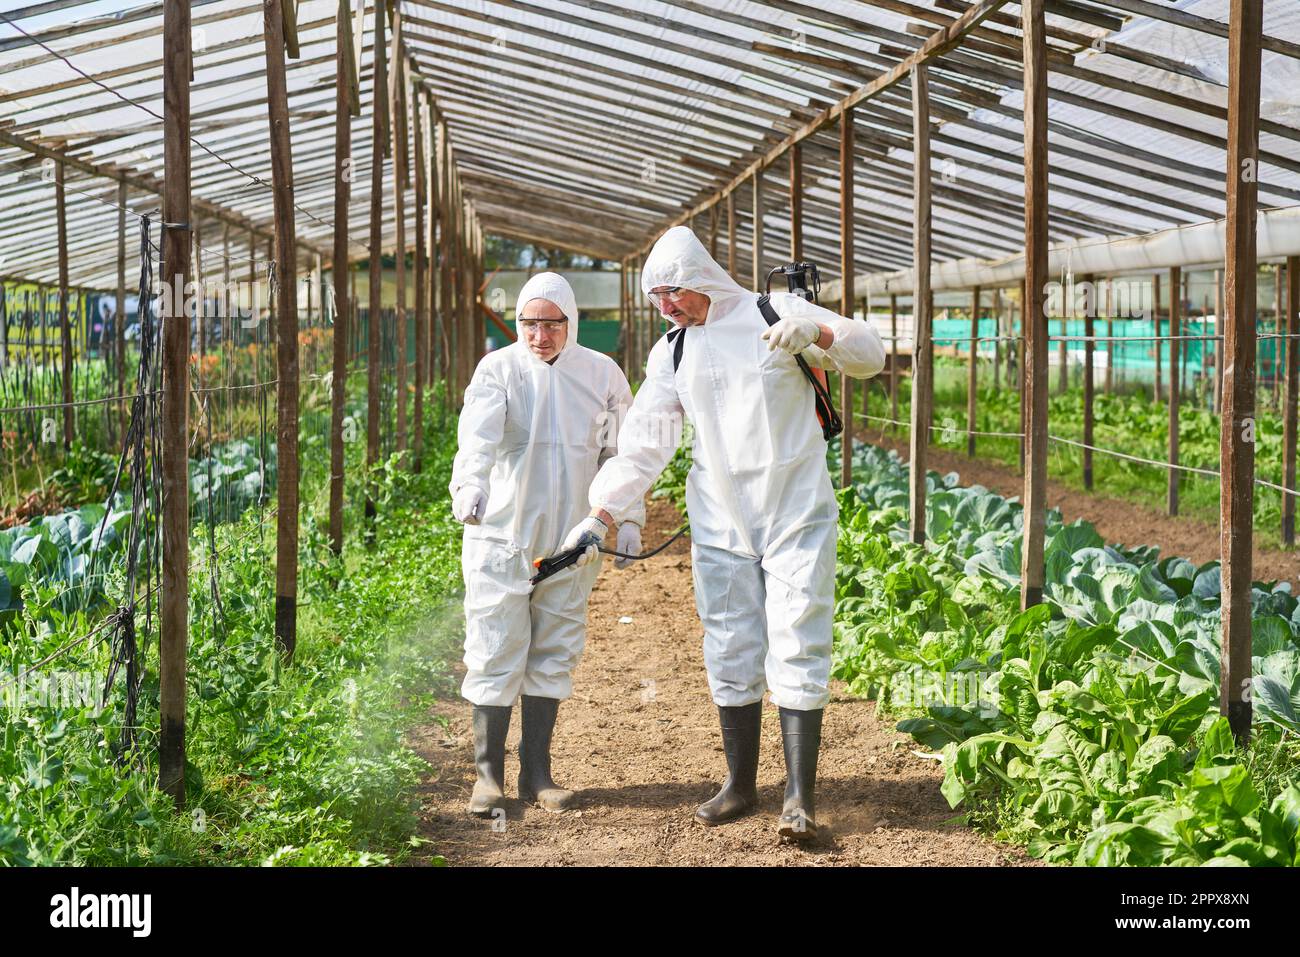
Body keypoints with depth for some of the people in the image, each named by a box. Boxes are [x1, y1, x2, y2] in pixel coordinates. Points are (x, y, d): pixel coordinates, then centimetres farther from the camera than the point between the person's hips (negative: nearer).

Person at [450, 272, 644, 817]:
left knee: (554, 655, 8)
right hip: (502, 537, -3)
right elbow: (479, 433, -25)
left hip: (570, 542, 3)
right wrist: (469, 485, -43)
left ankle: (536, 773, 16)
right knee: (495, 654, -2)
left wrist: (629, 519, 8)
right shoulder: (498, 370, -6)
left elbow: (621, 451, 13)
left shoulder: (602, 375, 4)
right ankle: (489, 772, 8)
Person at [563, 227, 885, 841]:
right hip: (720, 524, 4)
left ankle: (800, 797, -5)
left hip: (796, 515, -4)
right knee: (730, 653, 6)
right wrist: (600, 515, -5)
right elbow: (642, 443, 5)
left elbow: (870, 355, -5)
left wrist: (816, 332, -25)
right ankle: (739, 785, 19)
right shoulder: (672, 353, 7)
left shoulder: (778, 314, -2)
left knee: (797, 651, -7)